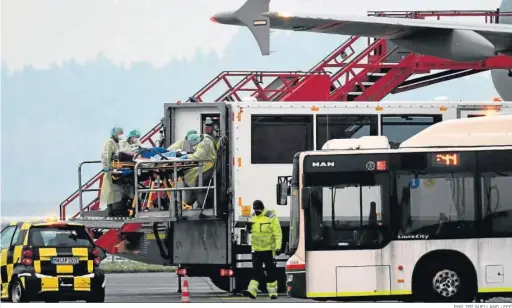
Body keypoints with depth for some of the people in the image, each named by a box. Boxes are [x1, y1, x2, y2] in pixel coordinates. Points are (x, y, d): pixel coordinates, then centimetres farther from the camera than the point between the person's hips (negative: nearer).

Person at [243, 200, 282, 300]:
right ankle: (252, 290, -12)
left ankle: (273, 292, 11)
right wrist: (248, 228, -4)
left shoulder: (271, 217, -10)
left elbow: (278, 233, -11)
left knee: (271, 271, 3)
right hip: (256, 249, 5)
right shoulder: (253, 217, 9)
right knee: (256, 270, -3)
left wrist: (278, 247, -18)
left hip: (269, 249, -5)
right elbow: (251, 231, 21)